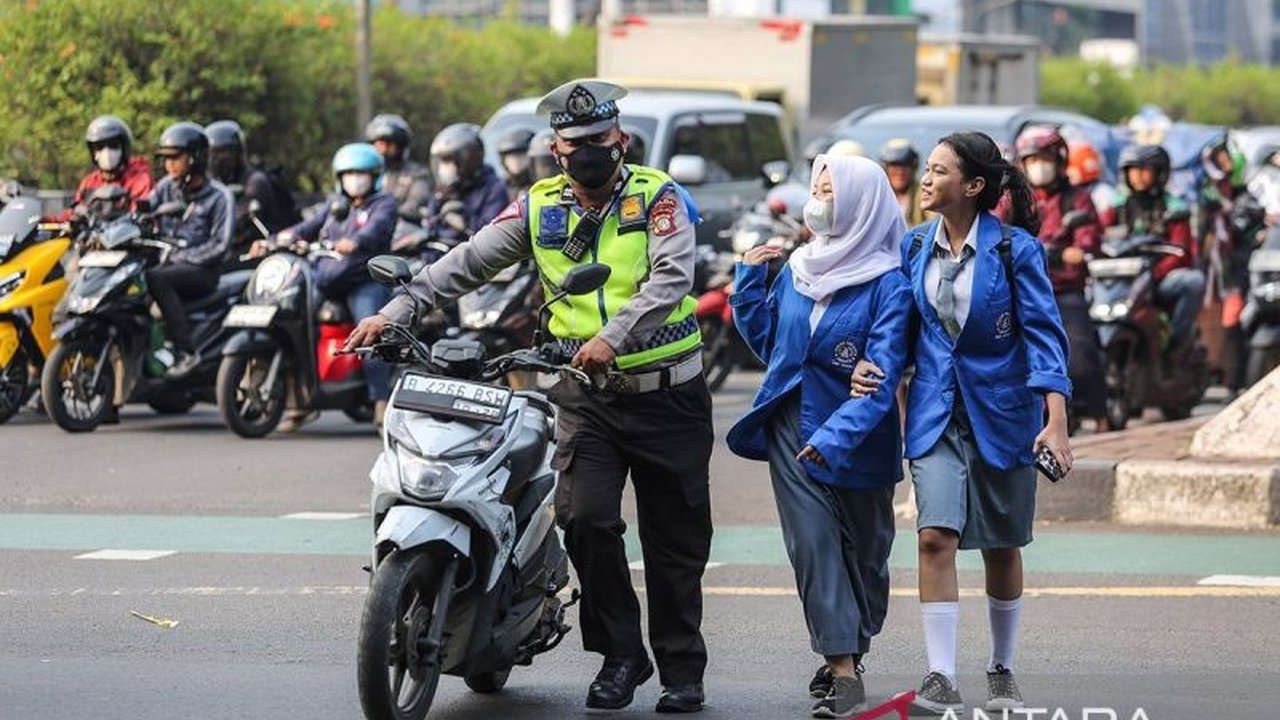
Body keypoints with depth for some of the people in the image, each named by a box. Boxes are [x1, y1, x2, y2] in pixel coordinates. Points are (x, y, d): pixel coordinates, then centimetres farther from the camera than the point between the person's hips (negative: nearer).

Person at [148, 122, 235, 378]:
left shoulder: (219, 196, -3)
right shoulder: (166, 187, 12)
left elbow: (220, 245, -10)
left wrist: (182, 257, -16)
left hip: (201, 270, -6)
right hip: (169, 263, 6)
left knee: (157, 279, -35)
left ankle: (186, 350, -34)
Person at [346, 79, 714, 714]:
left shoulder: (658, 198, -3)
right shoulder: (540, 208, 8)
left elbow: (670, 278, -18)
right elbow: (468, 263, 5)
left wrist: (615, 335, -31)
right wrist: (396, 312, -5)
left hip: (667, 394, -2)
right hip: (587, 396, 2)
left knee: (675, 541, 3)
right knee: (586, 518, -15)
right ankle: (619, 655, 1)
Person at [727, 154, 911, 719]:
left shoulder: (887, 285, -12)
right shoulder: (795, 269, 6)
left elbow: (882, 374, -20)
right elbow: (766, 342, 18)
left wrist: (836, 436, -30)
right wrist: (750, 280, 5)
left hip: (858, 439, -4)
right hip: (793, 428, 4)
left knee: (862, 551, 9)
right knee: (813, 543, -6)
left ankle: (850, 655, 26)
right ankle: (841, 667, -7)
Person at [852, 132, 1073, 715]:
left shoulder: (1015, 250, -10)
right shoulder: (915, 246, 3)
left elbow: (1044, 334, -12)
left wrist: (1056, 421, -21)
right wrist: (872, 361, -7)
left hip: (1001, 410, -2)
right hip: (936, 412, 2)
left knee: (1001, 547, 10)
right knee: (936, 536, -14)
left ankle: (1001, 673, 27)